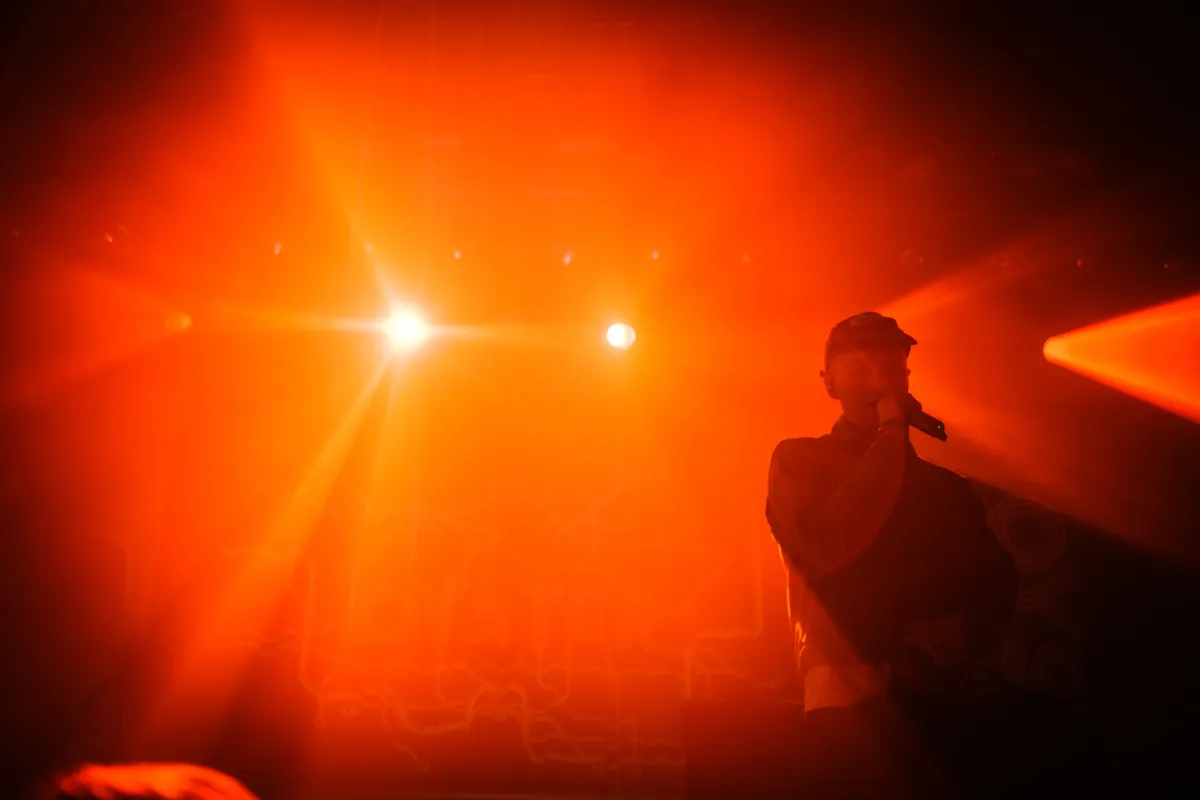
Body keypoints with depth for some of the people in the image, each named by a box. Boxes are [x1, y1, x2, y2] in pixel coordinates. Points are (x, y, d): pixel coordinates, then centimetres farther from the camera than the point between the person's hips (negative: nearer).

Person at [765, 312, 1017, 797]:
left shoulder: (947, 487, 22)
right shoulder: (799, 461, 10)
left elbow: (997, 587, 13)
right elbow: (829, 547, -9)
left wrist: (957, 635, -9)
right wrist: (892, 436, -2)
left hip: (955, 704, 4)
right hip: (856, 707, -3)